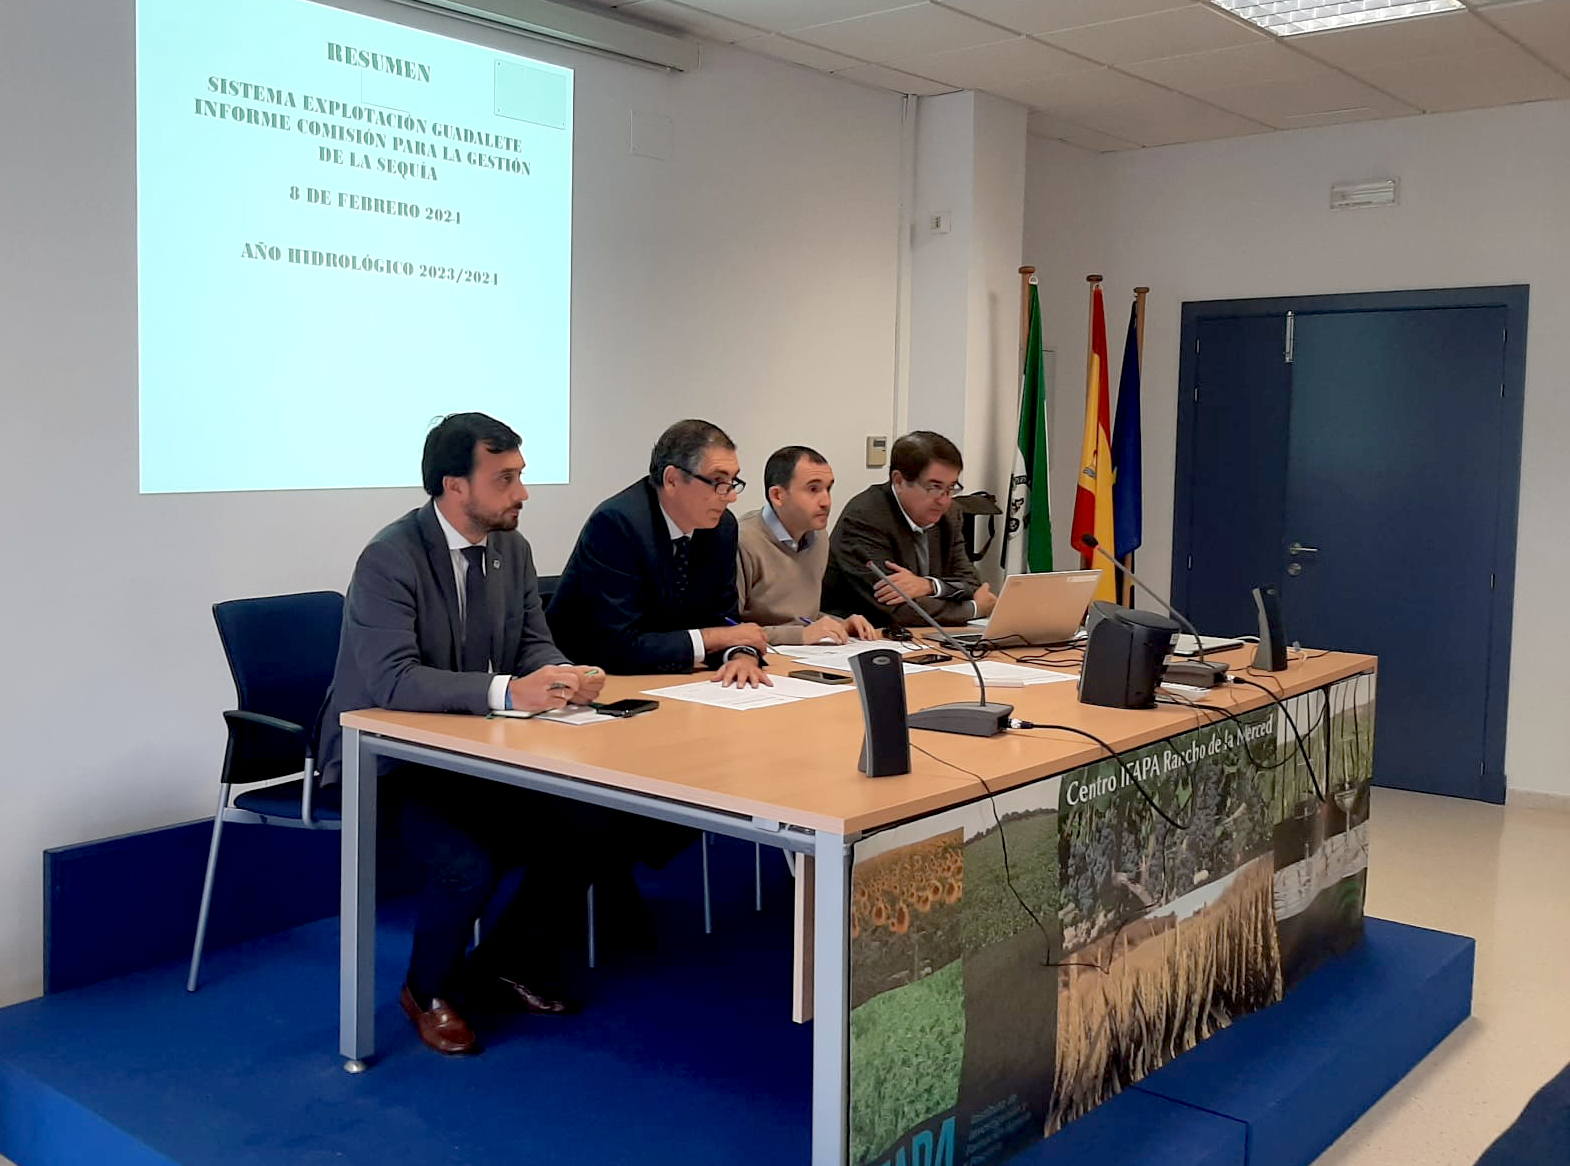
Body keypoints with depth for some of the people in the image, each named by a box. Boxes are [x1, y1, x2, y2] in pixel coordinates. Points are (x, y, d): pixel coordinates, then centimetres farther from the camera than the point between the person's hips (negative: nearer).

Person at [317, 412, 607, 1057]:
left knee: (580, 833, -11)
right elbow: (392, 680, -31)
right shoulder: (389, 559, -21)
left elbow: (534, 644, 7)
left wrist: (566, 675, -18)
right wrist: (509, 691, -40)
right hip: (385, 759, -7)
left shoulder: (512, 548, 2)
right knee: (471, 863, -28)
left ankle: (506, 963, 15)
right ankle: (429, 992, 4)